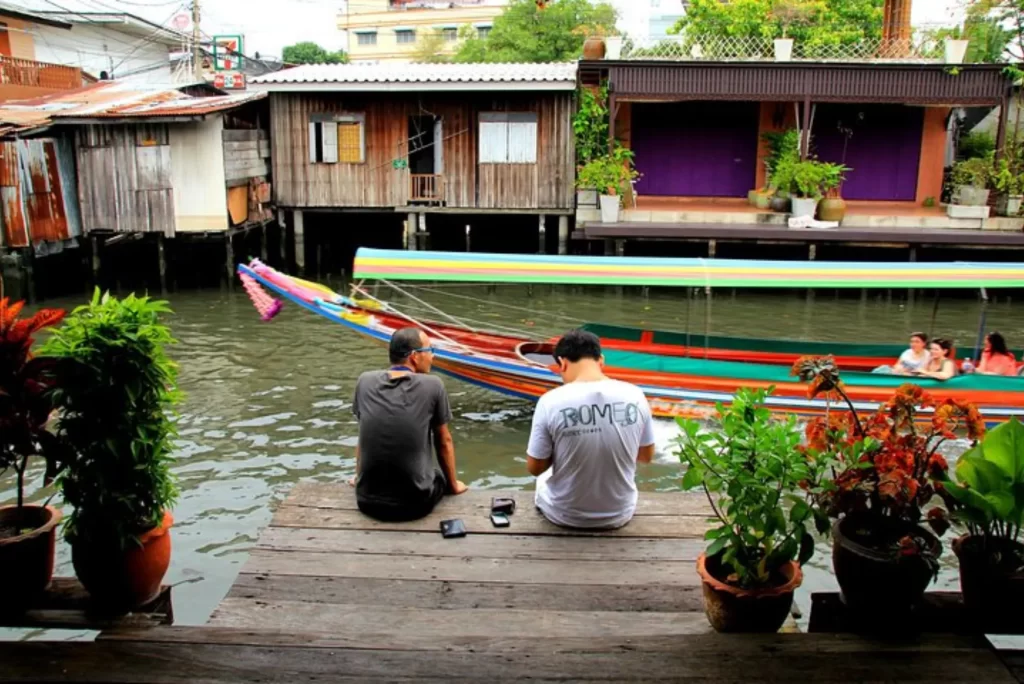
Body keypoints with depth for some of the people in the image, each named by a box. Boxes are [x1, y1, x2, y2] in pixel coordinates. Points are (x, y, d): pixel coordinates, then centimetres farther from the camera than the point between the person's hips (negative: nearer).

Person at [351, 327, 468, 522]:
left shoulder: (365, 381, 0)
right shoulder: (433, 385, -9)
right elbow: (444, 442, 4)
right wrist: (453, 485, 21)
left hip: (367, 501, 3)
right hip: (416, 503, -3)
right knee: (441, 475, 29)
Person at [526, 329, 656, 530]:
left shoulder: (551, 401, -20)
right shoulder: (634, 396, -12)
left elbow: (535, 468, -10)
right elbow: (646, 456, 2)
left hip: (565, 515, -2)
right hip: (619, 514, 2)